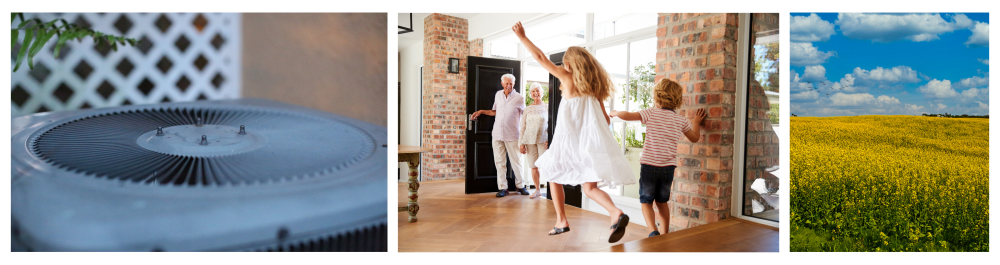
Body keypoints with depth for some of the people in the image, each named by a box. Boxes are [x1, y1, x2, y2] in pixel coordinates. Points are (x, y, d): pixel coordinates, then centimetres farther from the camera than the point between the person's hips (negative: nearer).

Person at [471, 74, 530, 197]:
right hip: (497, 134, 3)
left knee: (516, 161, 2)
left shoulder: (519, 98, -1)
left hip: (511, 135, -3)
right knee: (499, 161, 4)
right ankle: (502, 188, 10)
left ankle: (520, 186, 17)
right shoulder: (498, 95, 11)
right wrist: (481, 111, 15)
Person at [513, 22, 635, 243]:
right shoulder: (594, 86, 13)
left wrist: (522, 37, 9)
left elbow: (540, 57, 2)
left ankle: (561, 221, 19)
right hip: (591, 141, 5)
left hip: (570, 140, -4)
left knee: (553, 175, 18)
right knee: (590, 187, 2)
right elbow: (606, 119, 12)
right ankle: (615, 213, -24)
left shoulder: (567, 77, 0)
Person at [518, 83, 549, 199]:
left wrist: (549, 139, -8)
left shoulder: (547, 107, 6)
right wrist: (522, 143, 4)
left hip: (543, 140, -2)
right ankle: (537, 189, 15)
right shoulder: (527, 110, 11)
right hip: (530, 140, 2)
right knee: (533, 166, 3)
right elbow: (523, 127, 11)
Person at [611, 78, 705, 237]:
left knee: (646, 201, 5)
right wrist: (696, 122, 39)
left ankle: (653, 231, -12)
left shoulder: (651, 113, -6)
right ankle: (665, 234, 26)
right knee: (662, 201, 20)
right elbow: (694, 138, 22)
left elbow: (627, 116, -10)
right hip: (668, 166, 4)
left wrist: (614, 112, 11)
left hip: (649, 165, -4)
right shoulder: (681, 120, 7)